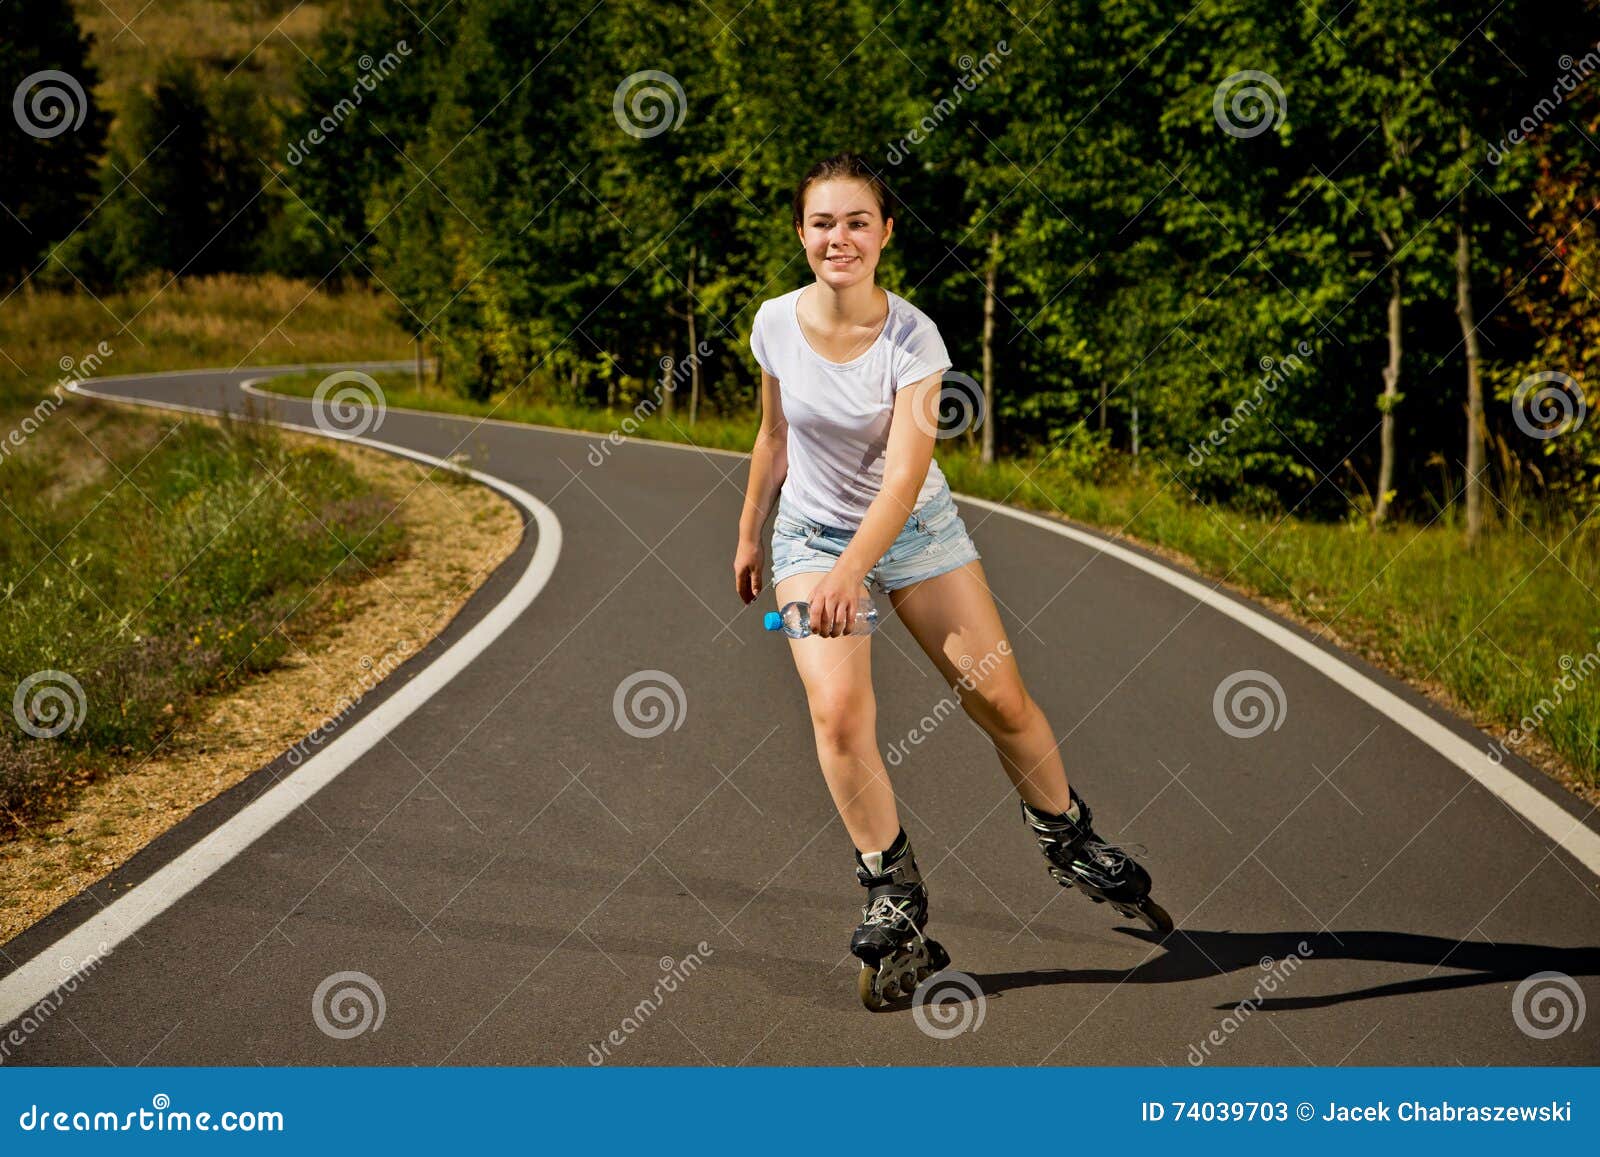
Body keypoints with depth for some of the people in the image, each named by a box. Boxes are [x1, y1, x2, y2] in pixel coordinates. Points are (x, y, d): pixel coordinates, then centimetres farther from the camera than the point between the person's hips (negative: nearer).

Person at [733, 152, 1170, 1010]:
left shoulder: (913, 338, -22)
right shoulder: (776, 325, -12)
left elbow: (904, 474, -31)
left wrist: (852, 572, -44)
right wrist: (750, 533, 15)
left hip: (916, 529, -1)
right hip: (812, 536, 1)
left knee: (999, 698, -1)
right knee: (837, 710, -18)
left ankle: (1071, 842, 25)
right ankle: (891, 896, -8)